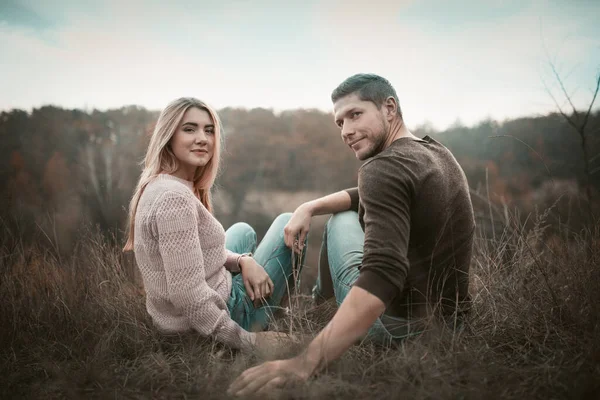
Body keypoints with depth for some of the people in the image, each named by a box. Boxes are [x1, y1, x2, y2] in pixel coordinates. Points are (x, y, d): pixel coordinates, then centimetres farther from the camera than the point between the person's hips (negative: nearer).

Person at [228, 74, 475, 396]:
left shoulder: (386, 166, -23)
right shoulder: (435, 151, 7)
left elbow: (381, 277, -37)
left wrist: (305, 363, -42)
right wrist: (309, 207, 4)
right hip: (453, 317, 9)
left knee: (343, 219, 8)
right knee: (354, 209, 24)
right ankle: (320, 301, 40)